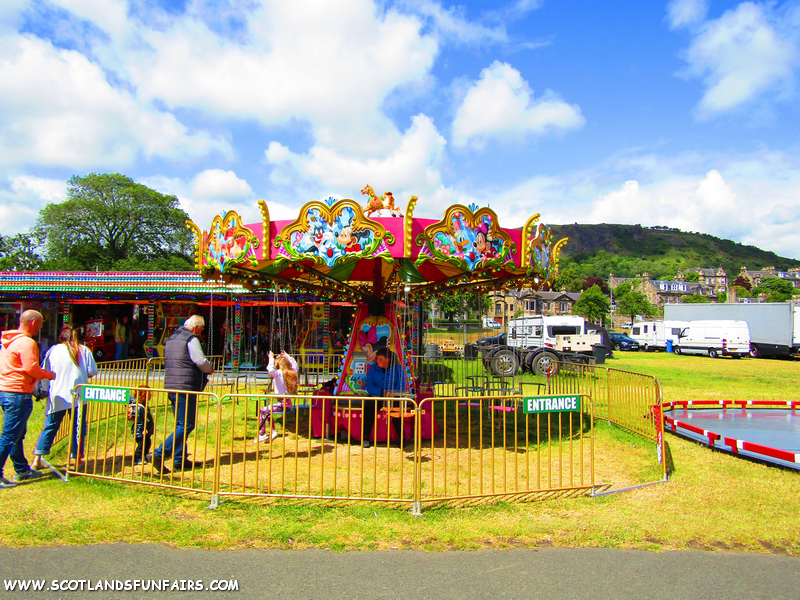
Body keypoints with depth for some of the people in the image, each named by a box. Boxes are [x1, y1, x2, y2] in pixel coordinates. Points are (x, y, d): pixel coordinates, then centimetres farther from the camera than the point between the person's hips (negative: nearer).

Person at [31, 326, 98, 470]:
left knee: (50, 427, 12)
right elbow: (92, 372, 1)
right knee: (78, 428, 6)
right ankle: (76, 459, 9)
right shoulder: (84, 351, 1)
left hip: (57, 397, 1)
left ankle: (37, 460, 14)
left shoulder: (53, 350, 1)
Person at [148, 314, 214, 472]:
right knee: (186, 425, -5)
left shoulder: (171, 339, 19)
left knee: (181, 424, 15)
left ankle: (179, 460, 17)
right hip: (186, 388, -9)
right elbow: (200, 361, -20)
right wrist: (210, 369, 2)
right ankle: (158, 455, -10)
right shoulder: (191, 339, -9)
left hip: (170, 387, 9)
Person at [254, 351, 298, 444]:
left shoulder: (279, 373, -14)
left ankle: (262, 434, 5)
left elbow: (271, 370, -33)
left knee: (262, 411, 2)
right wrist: (286, 356, 32)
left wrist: (271, 358, -19)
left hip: (283, 404, -8)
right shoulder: (293, 372, 7)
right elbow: (294, 364, 29)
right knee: (268, 410, 24)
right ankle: (273, 431, 22)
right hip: (289, 404, 8)